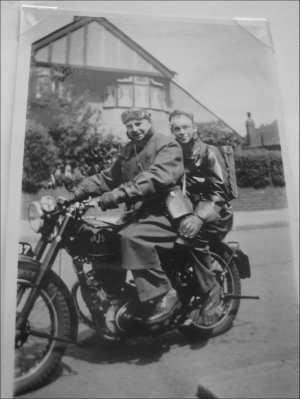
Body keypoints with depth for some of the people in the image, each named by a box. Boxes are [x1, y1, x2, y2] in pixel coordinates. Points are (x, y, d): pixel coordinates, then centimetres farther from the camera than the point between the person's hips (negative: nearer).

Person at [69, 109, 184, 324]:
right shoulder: (129, 151, 22)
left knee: (131, 236, -31)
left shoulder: (167, 145, -4)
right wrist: (77, 192, 2)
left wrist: (120, 193, -33)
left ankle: (164, 294, -21)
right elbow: (107, 177, 17)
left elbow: (157, 177, -23)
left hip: (165, 212, -8)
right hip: (140, 211, 8)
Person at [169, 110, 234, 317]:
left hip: (216, 216, -6)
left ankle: (211, 287, -14)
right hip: (187, 212, 6)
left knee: (189, 234, -31)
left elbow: (221, 191, -16)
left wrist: (199, 217, -31)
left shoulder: (209, 152, -6)